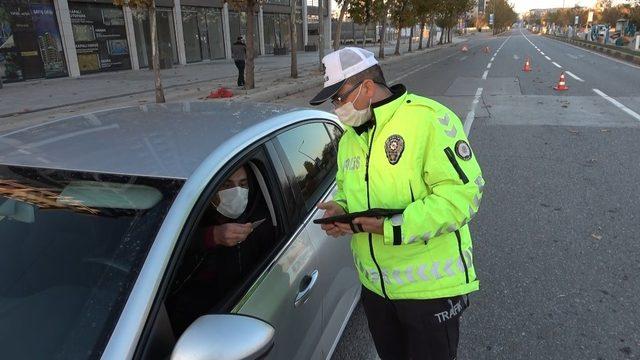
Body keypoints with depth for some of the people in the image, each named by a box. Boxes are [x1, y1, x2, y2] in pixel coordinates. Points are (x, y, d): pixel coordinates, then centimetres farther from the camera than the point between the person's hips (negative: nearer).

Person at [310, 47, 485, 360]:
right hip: (375, 284, 7)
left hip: (431, 285, -7)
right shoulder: (350, 137, 7)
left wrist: (391, 228, -27)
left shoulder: (428, 118, -18)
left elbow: (462, 193, -24)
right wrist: (340, 209, -5)